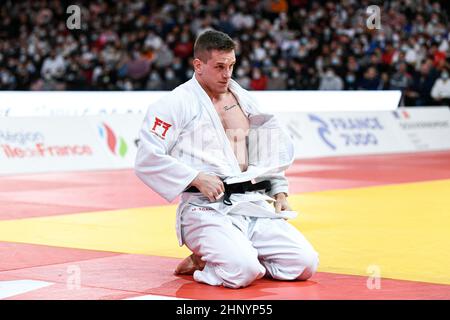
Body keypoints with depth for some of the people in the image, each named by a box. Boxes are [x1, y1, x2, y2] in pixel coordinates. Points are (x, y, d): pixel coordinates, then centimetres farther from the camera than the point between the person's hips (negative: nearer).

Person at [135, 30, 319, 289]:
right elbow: (147, 160, -11)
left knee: (305, 264, -8)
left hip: (255, 205, 7)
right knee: (242, 272, -32)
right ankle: (201, 264, 4)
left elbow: (269, 149, 27)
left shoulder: (245, 100, 18)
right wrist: (196, 178, -18)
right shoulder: (175, 105, -4)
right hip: (207, 208, -7)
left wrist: (280, 192, 14)